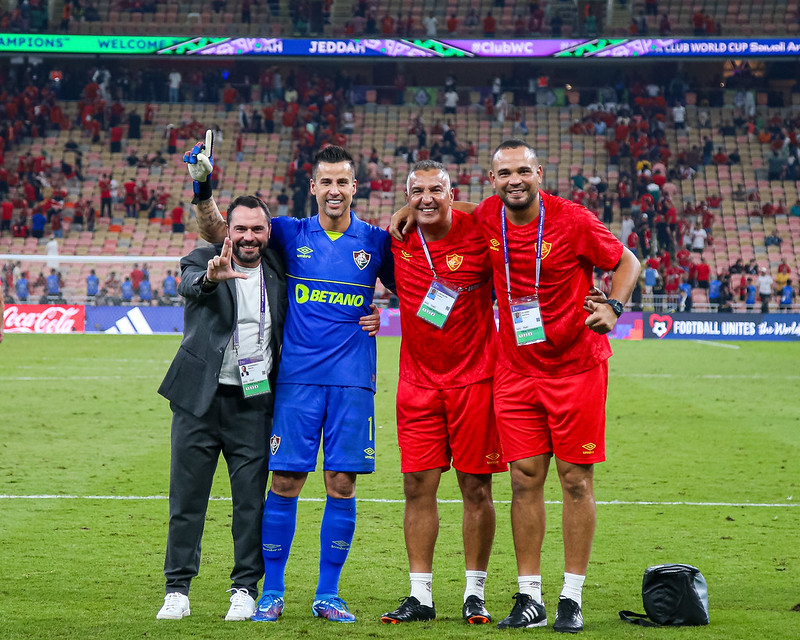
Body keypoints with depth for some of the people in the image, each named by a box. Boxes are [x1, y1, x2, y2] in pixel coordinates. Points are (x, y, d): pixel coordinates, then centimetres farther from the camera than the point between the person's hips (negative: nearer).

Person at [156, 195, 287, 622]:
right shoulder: (202, 260, -2)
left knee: (251, 499, 2)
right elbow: (189, 282, -25)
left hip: (253, 404, 2)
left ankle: (245, 590, 11)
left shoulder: (277, 271, 8)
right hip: (200, 398, -2)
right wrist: (211, 277, -49)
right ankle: (177, 590, 8)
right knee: (187, 496, 2)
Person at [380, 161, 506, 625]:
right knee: (418, 485, 1)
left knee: (476, 487, 1)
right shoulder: (398, 238, 2)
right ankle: (420, 596, 8)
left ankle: (476, 594, 11)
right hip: (418, 382, 3)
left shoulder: (479, 236, -9)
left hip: (474, 378, -3)